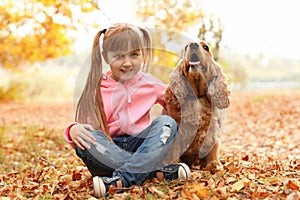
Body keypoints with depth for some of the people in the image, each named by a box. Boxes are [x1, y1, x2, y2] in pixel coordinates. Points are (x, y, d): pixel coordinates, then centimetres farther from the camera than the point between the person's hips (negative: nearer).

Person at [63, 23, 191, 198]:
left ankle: (122, 179, -38)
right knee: (85, 138, -30)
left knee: (167, 122, -22)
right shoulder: (96, 90, 0)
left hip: (143, 147, 2)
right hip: (108, 152, -1)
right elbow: (87, 129, -6)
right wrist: (73, 130, -28)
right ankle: (159, 170, -31)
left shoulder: (150, 83, 7)